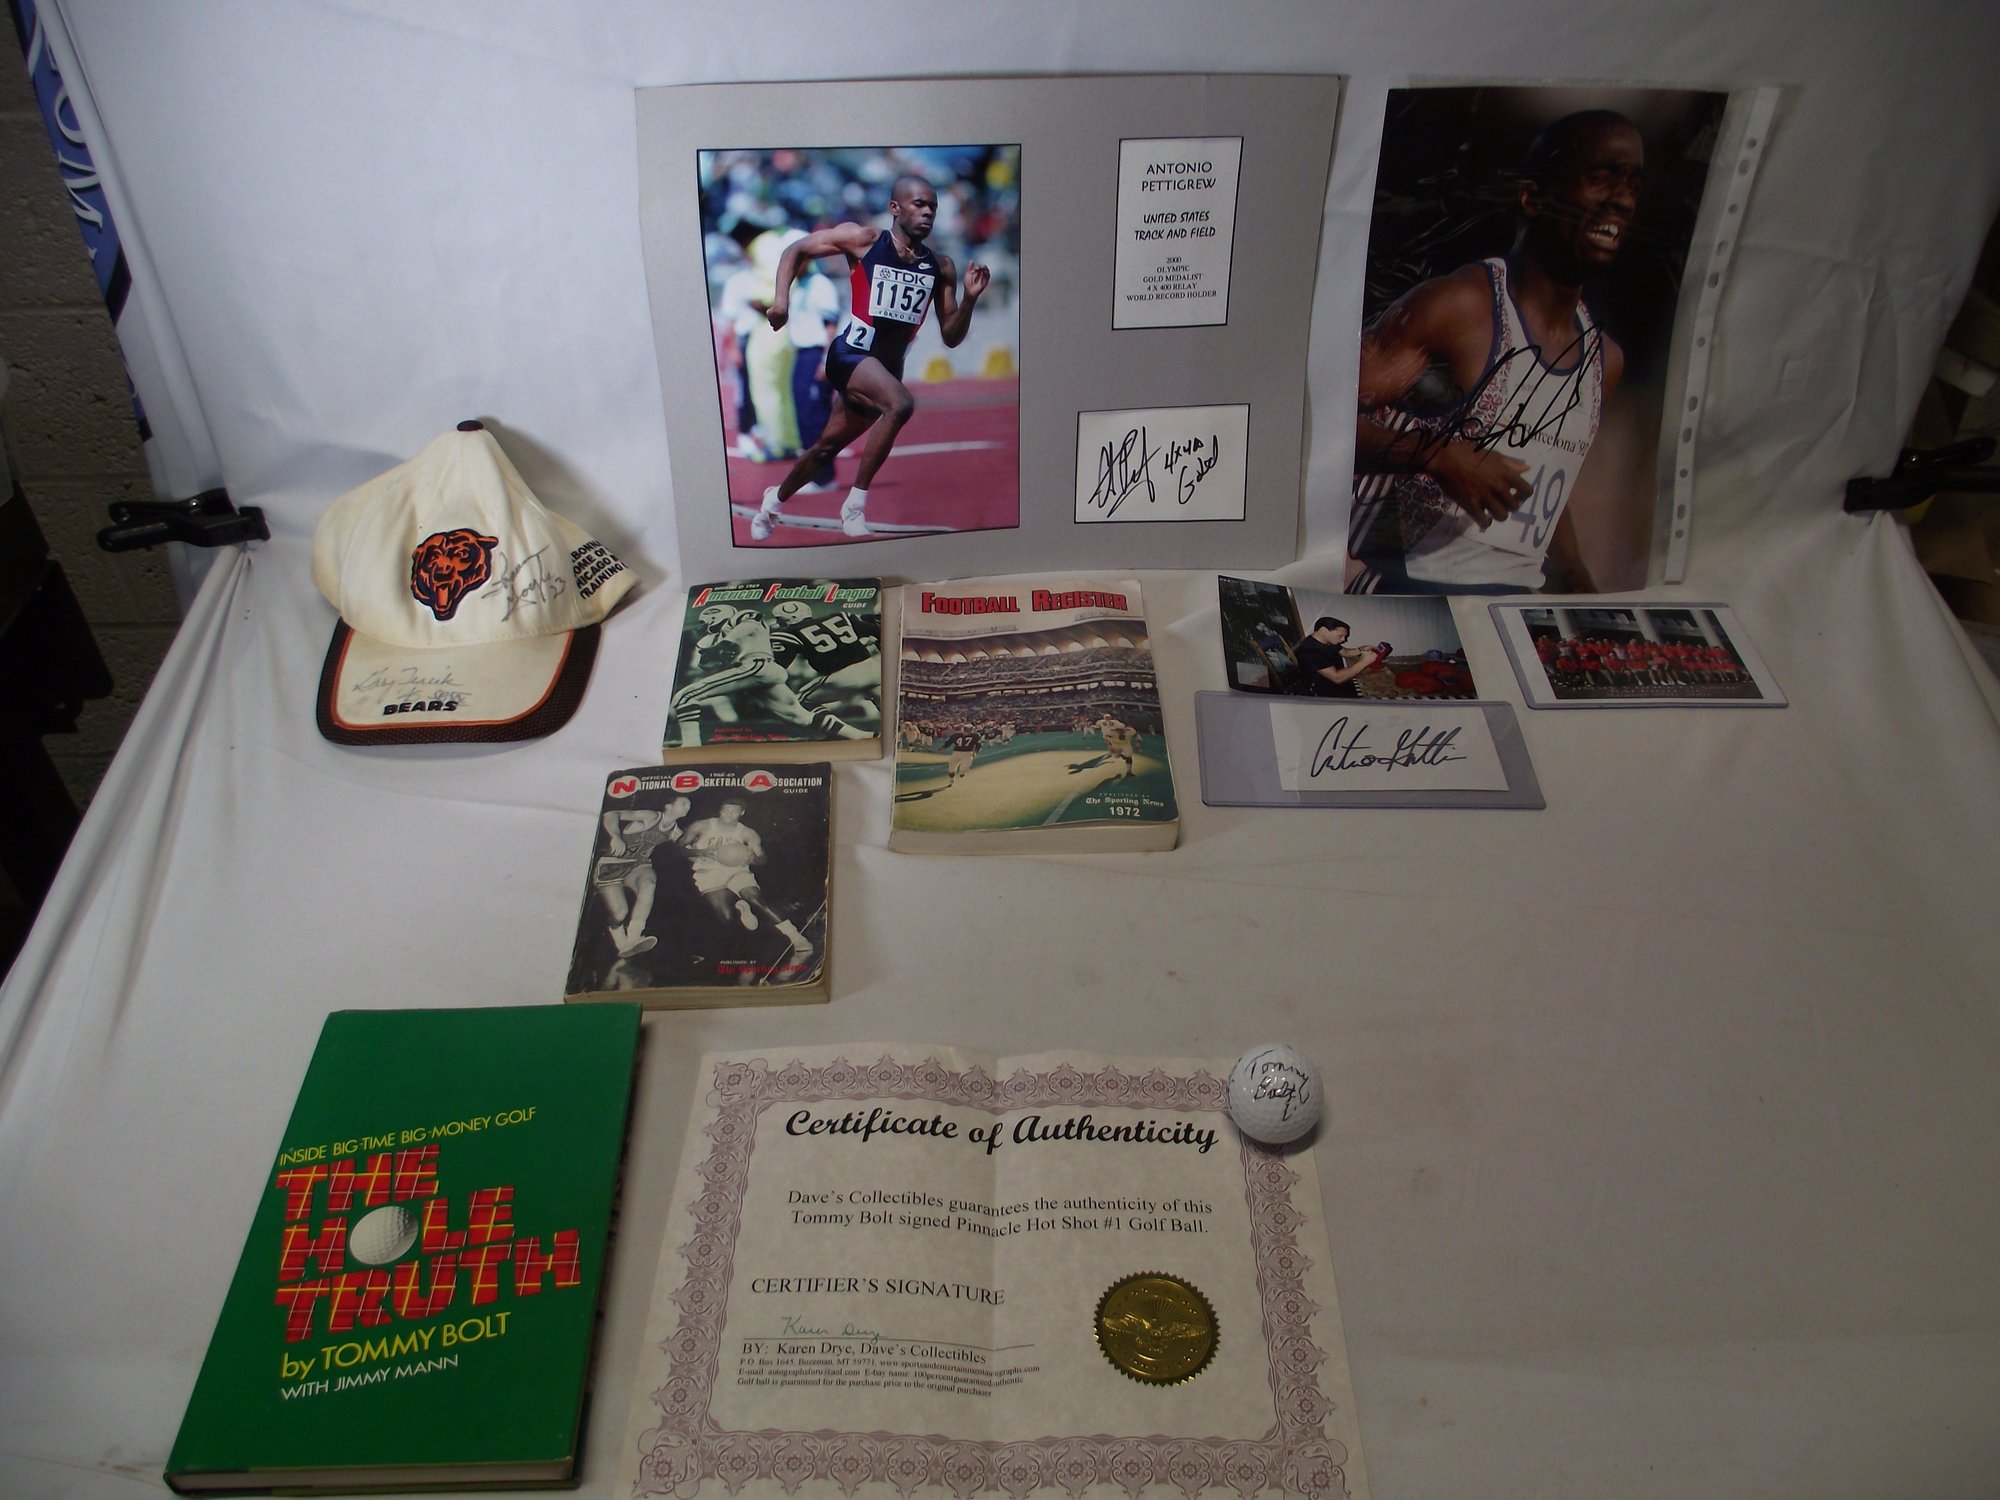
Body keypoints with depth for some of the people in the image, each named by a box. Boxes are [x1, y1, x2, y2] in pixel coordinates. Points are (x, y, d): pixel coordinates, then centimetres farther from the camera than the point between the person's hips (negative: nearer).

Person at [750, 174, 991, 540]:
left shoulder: (941, 268, 7)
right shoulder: (862, 240, -4)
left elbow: (951, 338, 7)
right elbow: (796, 250, 6)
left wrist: (970, 298, -9)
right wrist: (782, 300, -8)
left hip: (888, 367, 6)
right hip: (851, 354, -6)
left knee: (827, 446, 16)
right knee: (901, 403, -33)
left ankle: (775, 498, 42)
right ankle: (855, 504, -22)